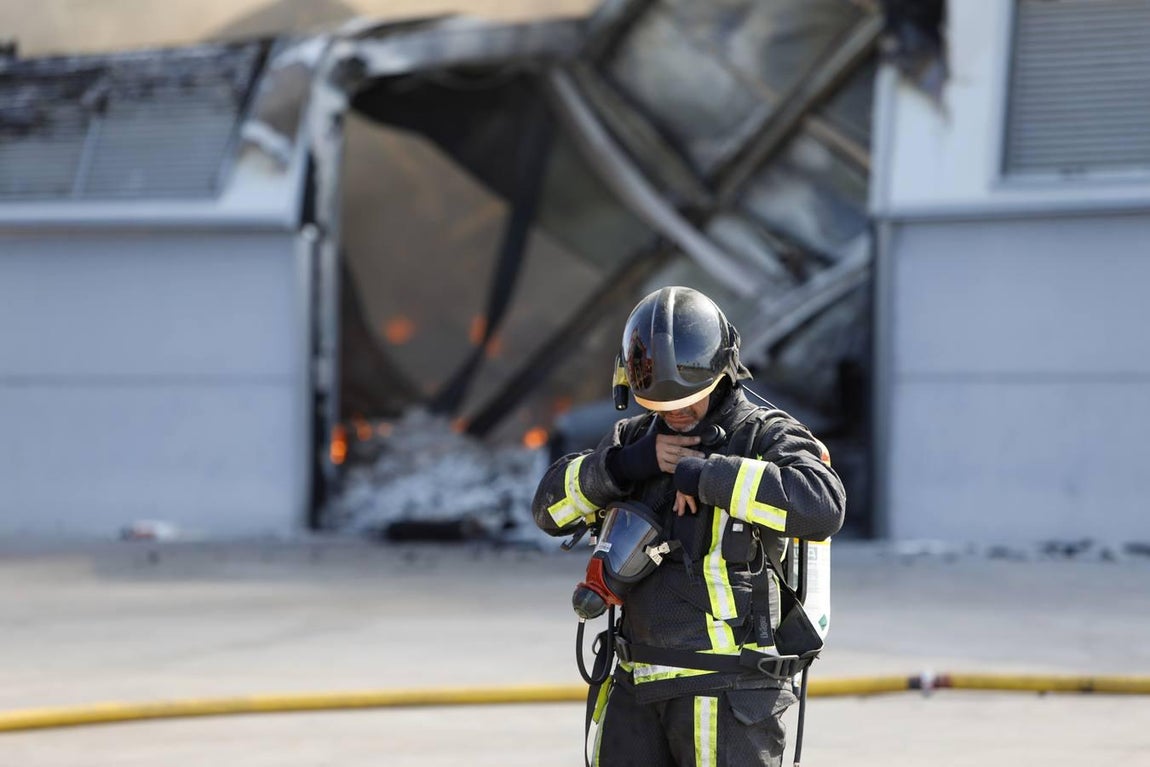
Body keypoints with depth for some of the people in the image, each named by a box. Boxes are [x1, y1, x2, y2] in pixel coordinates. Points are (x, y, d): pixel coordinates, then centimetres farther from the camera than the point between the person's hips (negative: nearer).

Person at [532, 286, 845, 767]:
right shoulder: (636, 438, 13)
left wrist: (708, 476, -24)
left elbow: (821, 507, -26)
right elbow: (551, 508, 8)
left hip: (727, 692, -6)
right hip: (637, 686, 6)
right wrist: (625, 465, -9)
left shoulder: (764, 437, -6)